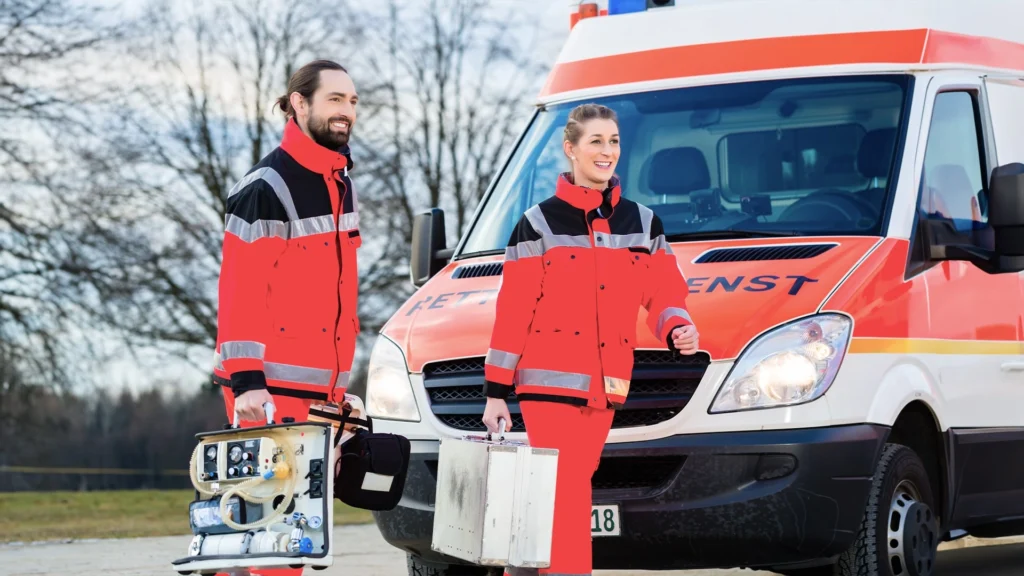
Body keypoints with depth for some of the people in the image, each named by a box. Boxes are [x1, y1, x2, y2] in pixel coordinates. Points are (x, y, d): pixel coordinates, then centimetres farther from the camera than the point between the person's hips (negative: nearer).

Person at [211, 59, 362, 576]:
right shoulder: (266, 189, -12)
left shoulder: (338, 181, 16)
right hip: (271, 389, -8)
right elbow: (239, 291, -16)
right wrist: (246, 380, -21)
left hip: (322, 387, 9)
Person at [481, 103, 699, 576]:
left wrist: (677, 330, -11)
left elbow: (664, 292, 13)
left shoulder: (643, 223, 12)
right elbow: (511, 313, -2)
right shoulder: (539, 224, -1)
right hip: (550, 382, -4)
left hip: (605, 387, 4)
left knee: (558, 502, 9)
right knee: (567, 501, -9)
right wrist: (495, 392, -4)